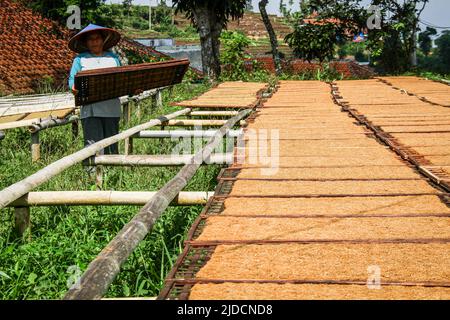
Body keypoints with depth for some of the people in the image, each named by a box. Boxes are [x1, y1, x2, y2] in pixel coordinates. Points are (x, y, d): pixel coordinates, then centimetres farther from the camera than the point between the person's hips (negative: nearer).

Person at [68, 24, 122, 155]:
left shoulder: (113, 58, 17)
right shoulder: (80, 59, 10)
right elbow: (72, 79, 3)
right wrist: (74, 88, -20)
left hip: (111, 109, 3)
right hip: (90, 109, -3)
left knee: (111, 147, 6)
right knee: (93, 145, -11)